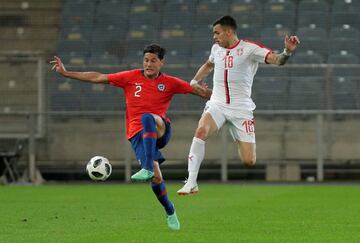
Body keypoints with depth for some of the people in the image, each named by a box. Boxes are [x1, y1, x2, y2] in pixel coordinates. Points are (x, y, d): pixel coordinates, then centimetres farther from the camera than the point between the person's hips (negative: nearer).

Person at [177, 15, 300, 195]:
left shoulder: (249, 49, -8)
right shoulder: (216, 48, 9)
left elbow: (276, 59, -20)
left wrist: (287, 52, -40)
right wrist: (194, 82, 22)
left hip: (241, 109, -3)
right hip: (217, 105, 3)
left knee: (249, 161, -6)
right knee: (201, 131, -30)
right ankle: (191, 183, -28)